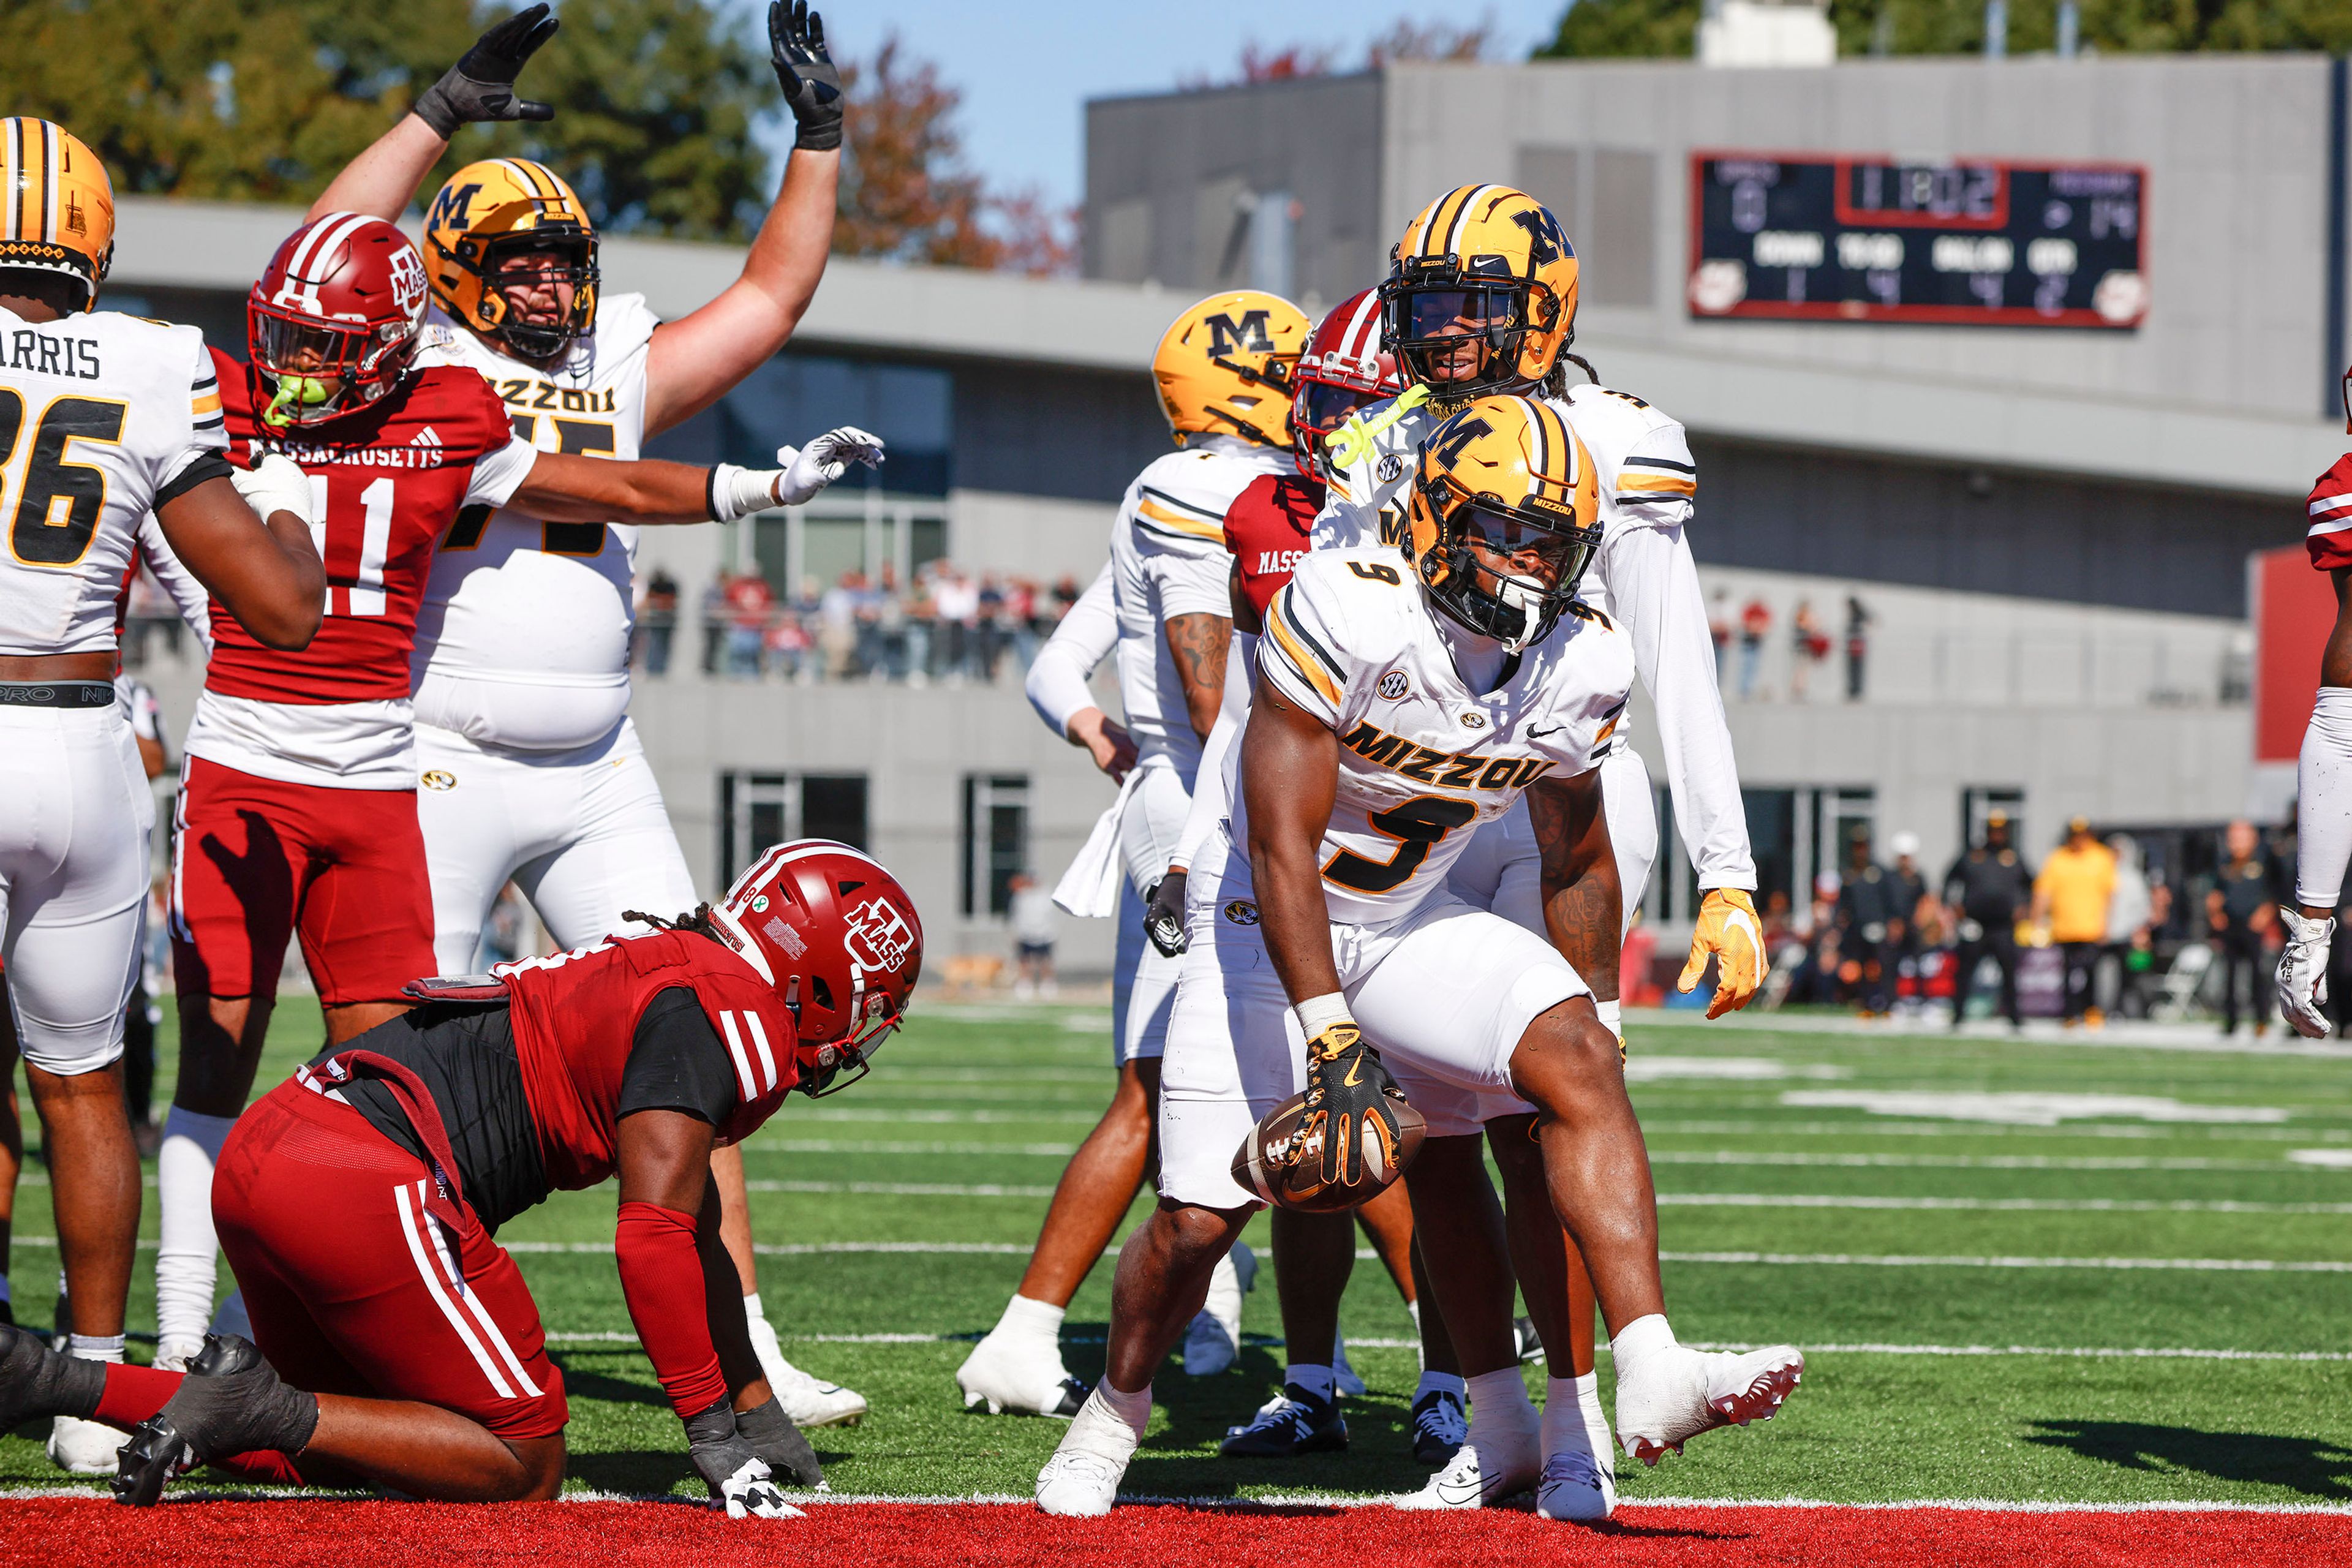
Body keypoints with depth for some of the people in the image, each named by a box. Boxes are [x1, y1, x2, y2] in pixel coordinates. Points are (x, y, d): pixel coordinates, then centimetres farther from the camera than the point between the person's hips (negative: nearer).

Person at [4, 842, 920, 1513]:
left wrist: (757, 1410, 41)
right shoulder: (717, 1018, -6)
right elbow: (652, 1241, -13)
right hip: (368, 1191, -10)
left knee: (324, 1453, 21)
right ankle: (261, 1406, -13)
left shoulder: (666, 975, 26)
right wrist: (712, 1430, -7)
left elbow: (698, 1237, 36)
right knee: (524, 1465, 0)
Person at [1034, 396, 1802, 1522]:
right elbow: (1281, 843, -26)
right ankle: (1113, 1414, 22)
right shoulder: (1350, 613, -26)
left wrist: (1592, 1030, 11)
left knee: (1576, 1060, -22)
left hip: (1412, 920, 4)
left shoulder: (1580, 665, -8)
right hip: (1268, 920, -4)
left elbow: (1577, 865, 9)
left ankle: (1651, 1379, -29)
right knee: (1197, 1221, -8)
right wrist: (1333, 1040, -31)